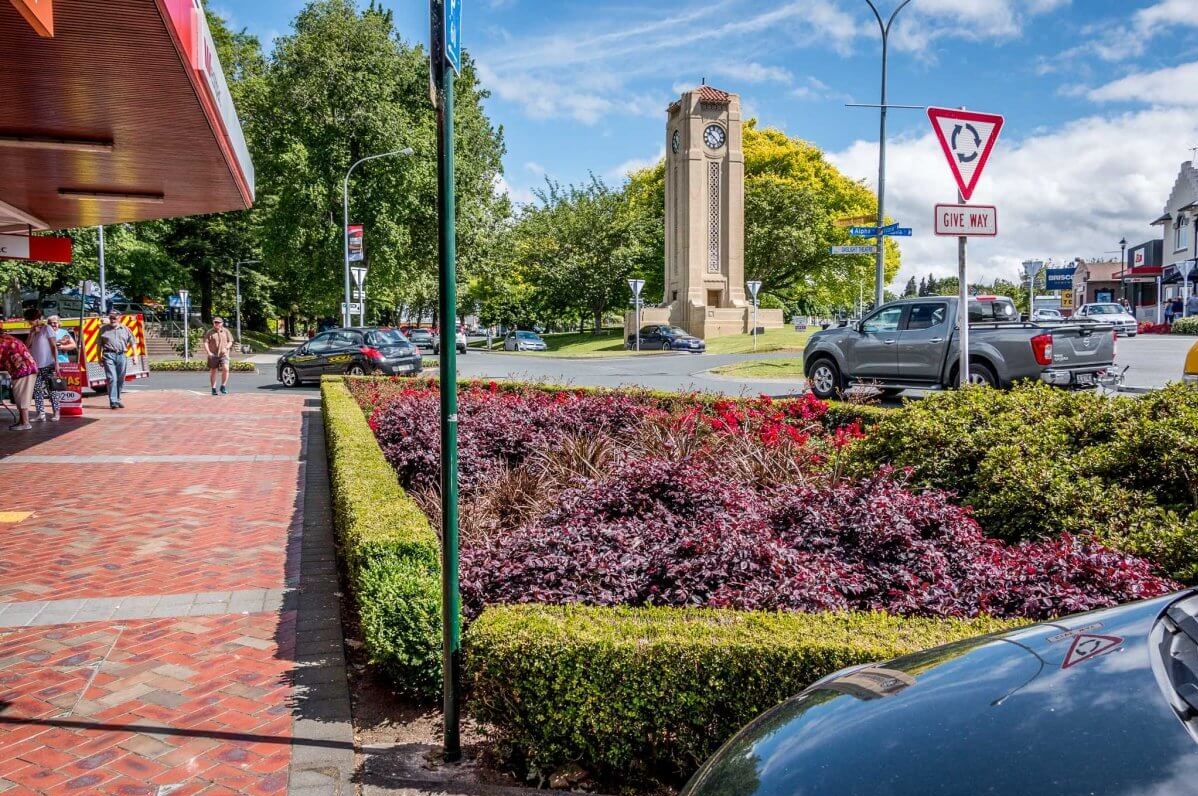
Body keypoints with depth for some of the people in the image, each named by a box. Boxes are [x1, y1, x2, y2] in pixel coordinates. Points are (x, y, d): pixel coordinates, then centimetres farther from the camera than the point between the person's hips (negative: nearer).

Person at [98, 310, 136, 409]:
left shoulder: (125, 329, 11)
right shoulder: (103, 329, 8)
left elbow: (133, 342, 13)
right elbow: (99, 345, 10)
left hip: (121, 356, 3)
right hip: (109, 355, -3)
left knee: (120, 379, 8)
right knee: (112, 378, -12)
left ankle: (118, 400, 19)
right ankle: (113, 401, -15)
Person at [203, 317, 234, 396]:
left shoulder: (226, 331, 9)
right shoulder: (209, 332, 4)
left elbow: (230, 342, 10)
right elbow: (205, 343, 0)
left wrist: (226, 348, -9)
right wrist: (208, 352, -14)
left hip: (223, 354, 0)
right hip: (213, 355, 0)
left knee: (225, 369, -19)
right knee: (213, 371, 5)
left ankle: (223, 386, -6)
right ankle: (213, 389, 15)